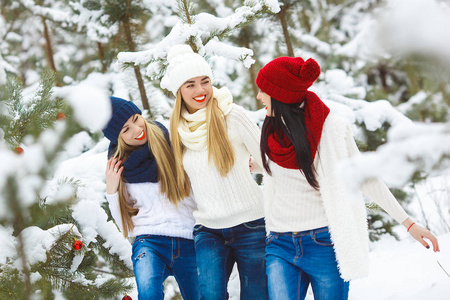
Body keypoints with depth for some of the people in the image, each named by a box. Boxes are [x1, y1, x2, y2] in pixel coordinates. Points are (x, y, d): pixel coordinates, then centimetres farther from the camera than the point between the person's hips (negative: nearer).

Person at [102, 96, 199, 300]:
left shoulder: (172, 143, 3)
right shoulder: (120, 167, 9)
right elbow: (124, 225, 14)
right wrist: (111, 190, 1)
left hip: (188, 241, 1)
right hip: (149, 241, -1)